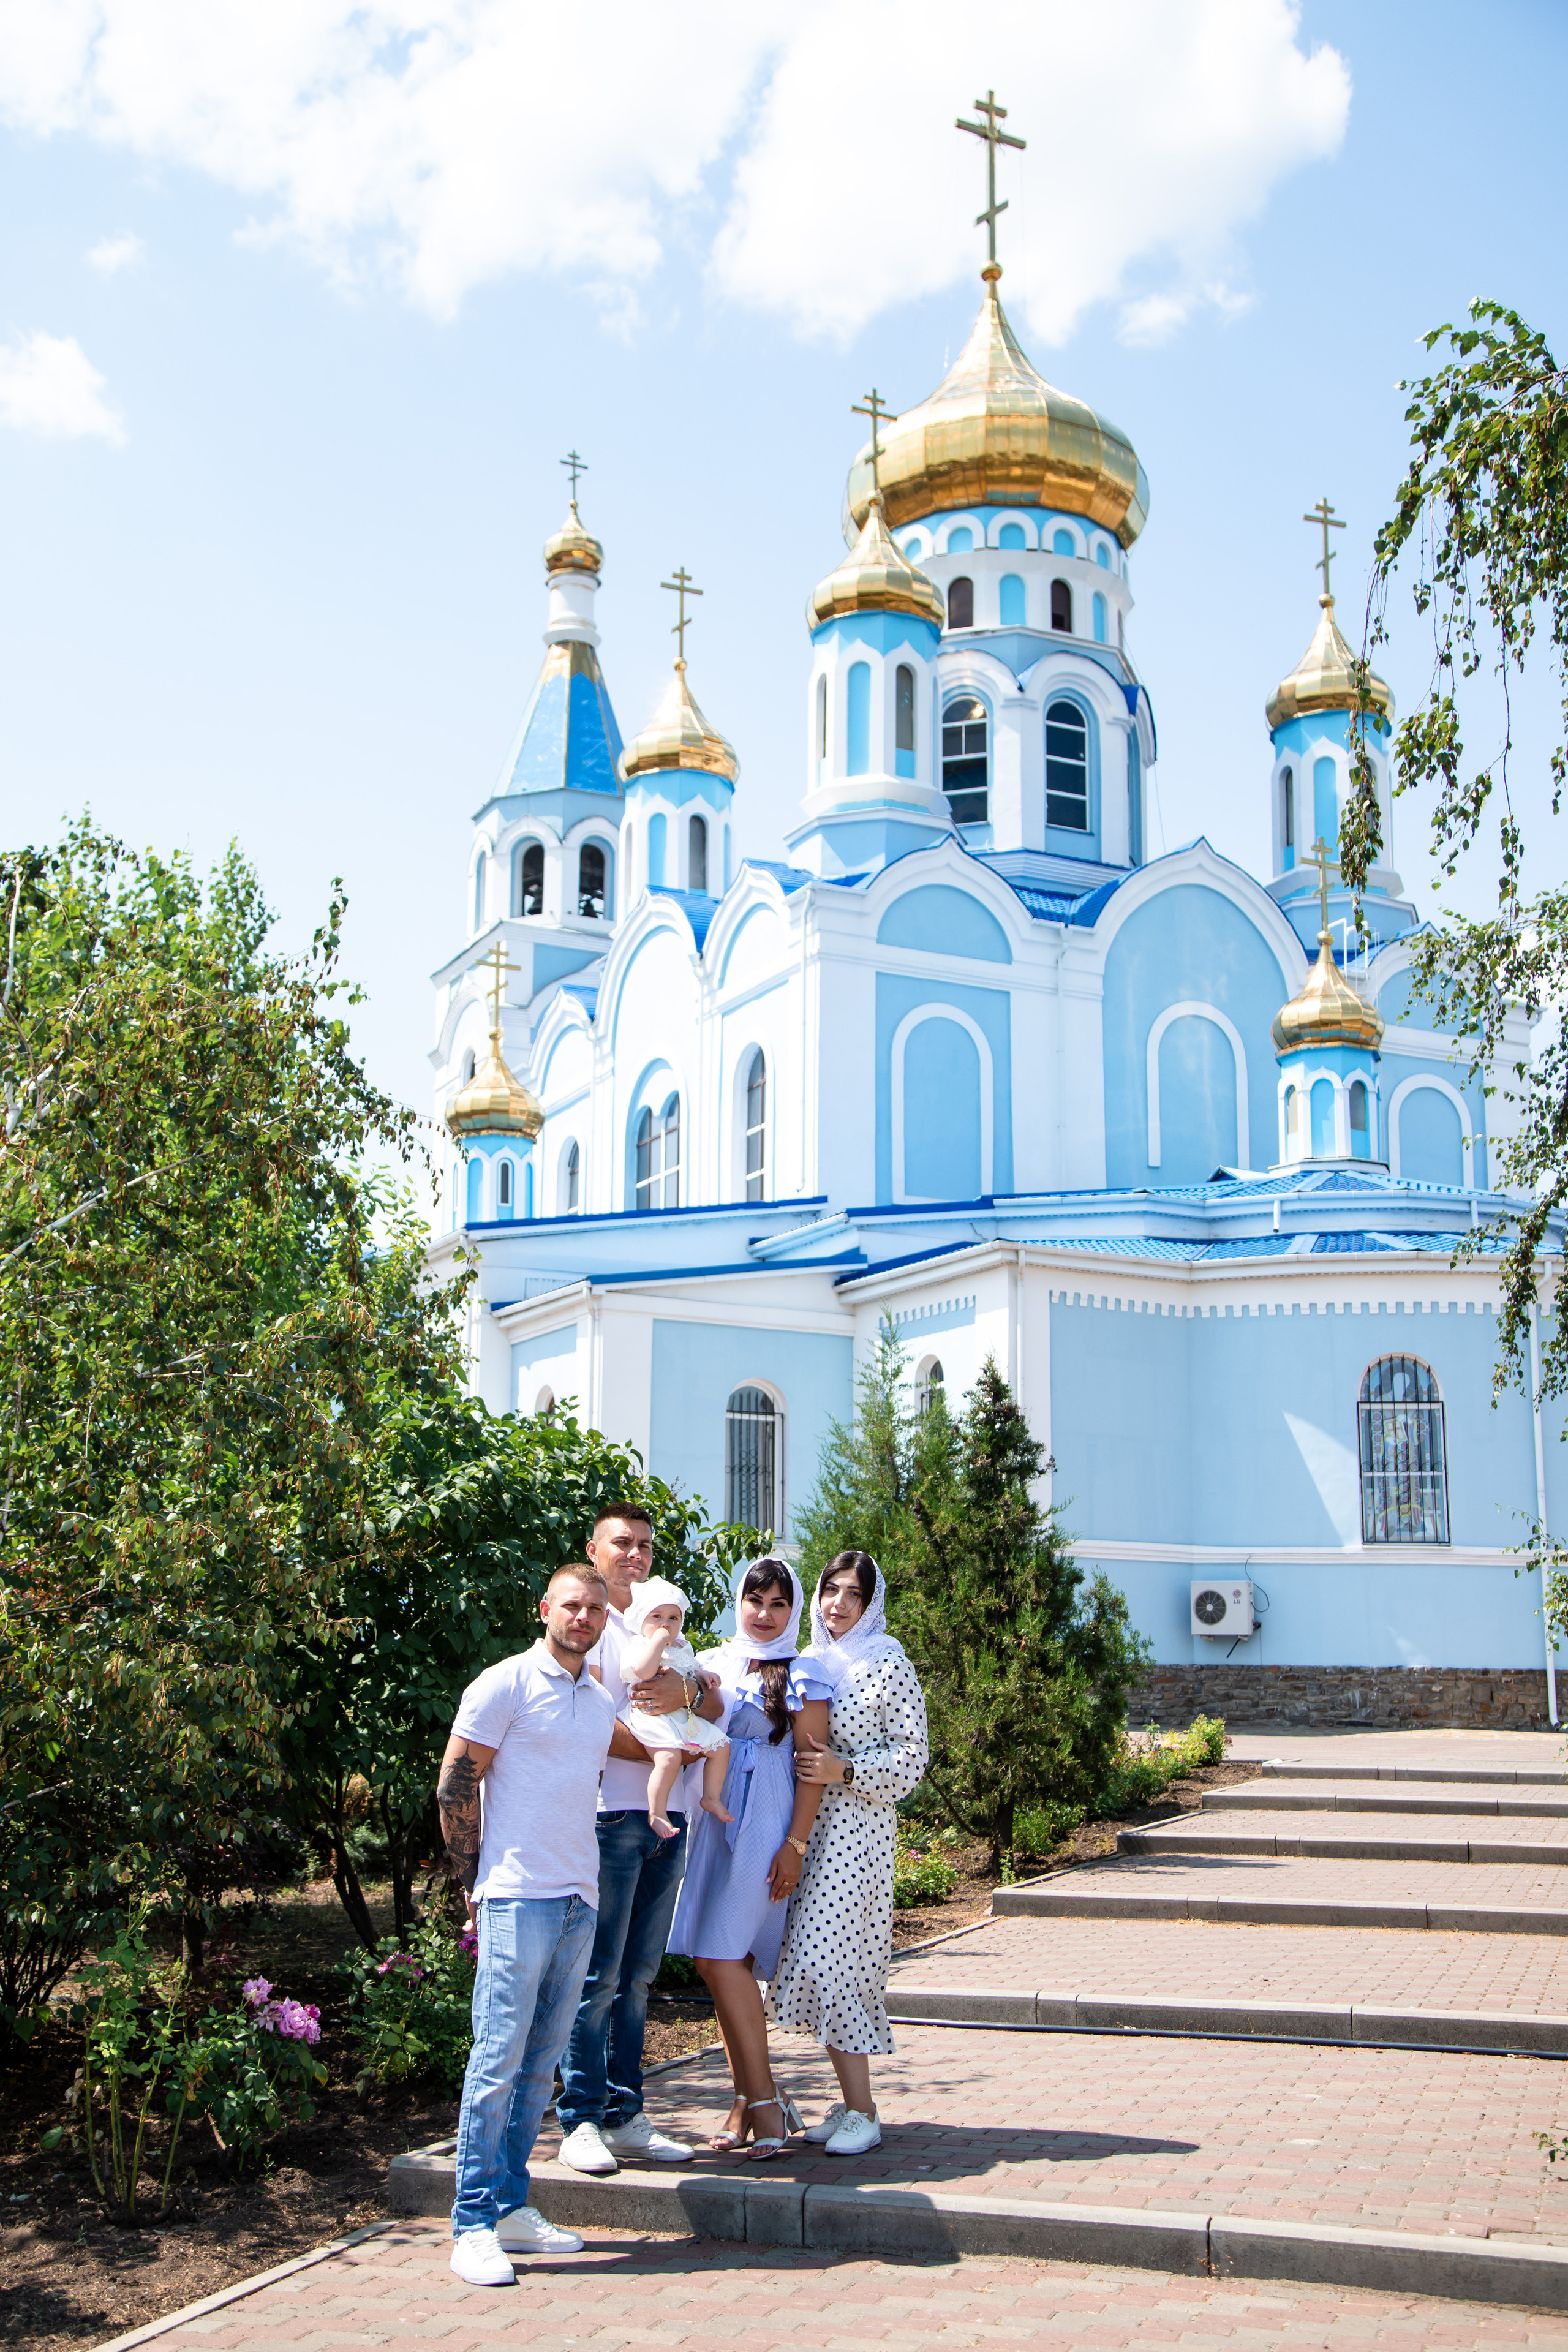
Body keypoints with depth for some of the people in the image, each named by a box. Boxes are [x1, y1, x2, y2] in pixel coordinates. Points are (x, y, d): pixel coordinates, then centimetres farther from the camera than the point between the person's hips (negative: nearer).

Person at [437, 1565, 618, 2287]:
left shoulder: (602, 1704, 15)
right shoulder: (505, 1685, -5)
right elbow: (454, 1788, -6)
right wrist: (476, 1884, -5)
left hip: (580, 1902, 7)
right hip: (519, 1897, -7)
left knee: (539, 2064, 10)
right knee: (498, 2060, -6)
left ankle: (511, 2208, 18)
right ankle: (474, 2226, 0)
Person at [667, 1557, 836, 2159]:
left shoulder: (803, 1674, -2)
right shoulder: (712, 1663, 13)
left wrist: (795, 1846, -11)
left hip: (765, 1825, -6)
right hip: (711, 1818, 6)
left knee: (722, 1955, -14)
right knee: (716, 1961, 5)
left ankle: (764, 2101, -6)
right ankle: (748, 2097, 14)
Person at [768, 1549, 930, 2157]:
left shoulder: (888, 1665, -5)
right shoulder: (809, 1661, 14)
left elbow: (911, 1758, -8)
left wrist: (841, 1770, -17)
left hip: (857, 1829, -6)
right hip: (807, 1829, 6)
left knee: (828, 1958, -12)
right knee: (816, 1959, 6)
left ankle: (862, 2114, -2)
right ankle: (852, 2103, 17)